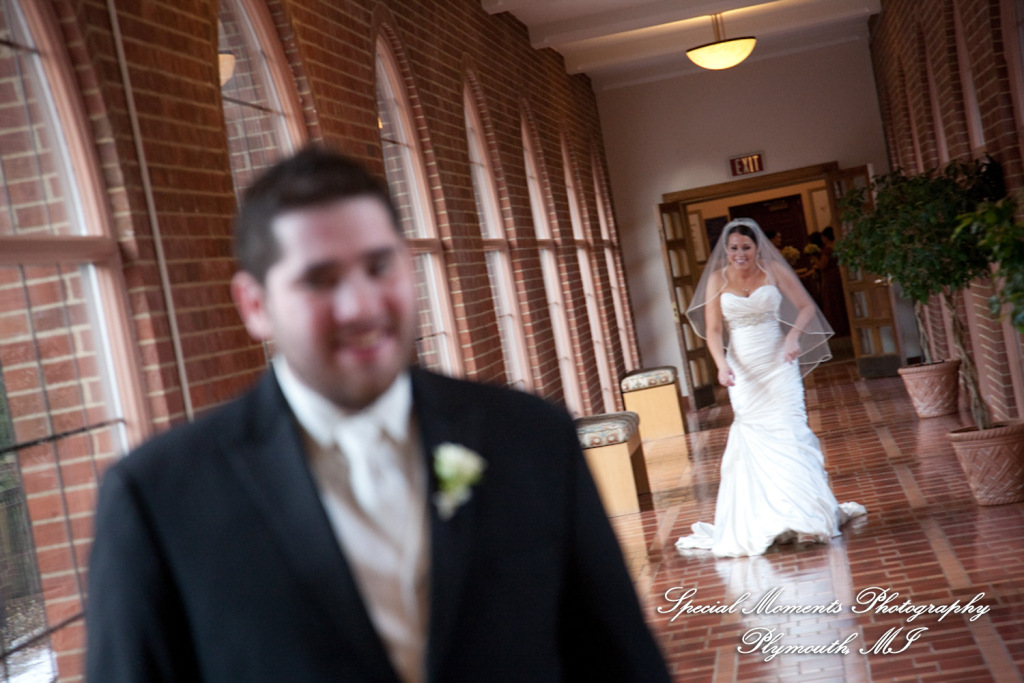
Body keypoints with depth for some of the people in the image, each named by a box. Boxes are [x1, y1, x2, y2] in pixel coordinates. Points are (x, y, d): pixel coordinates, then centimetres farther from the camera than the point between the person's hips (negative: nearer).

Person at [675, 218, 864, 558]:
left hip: (778, 365, -1)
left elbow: (806, 307, 2)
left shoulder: (774, 271, -2)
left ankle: (803, 513, -2)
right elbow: (713, 329, -3)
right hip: (743, 369, 1)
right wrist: (722, 364, -19)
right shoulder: (717, 279, 0)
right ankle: (762, 519, 7)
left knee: (787, 431, -7)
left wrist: (794, 335, -17)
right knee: (752, 438, 2)